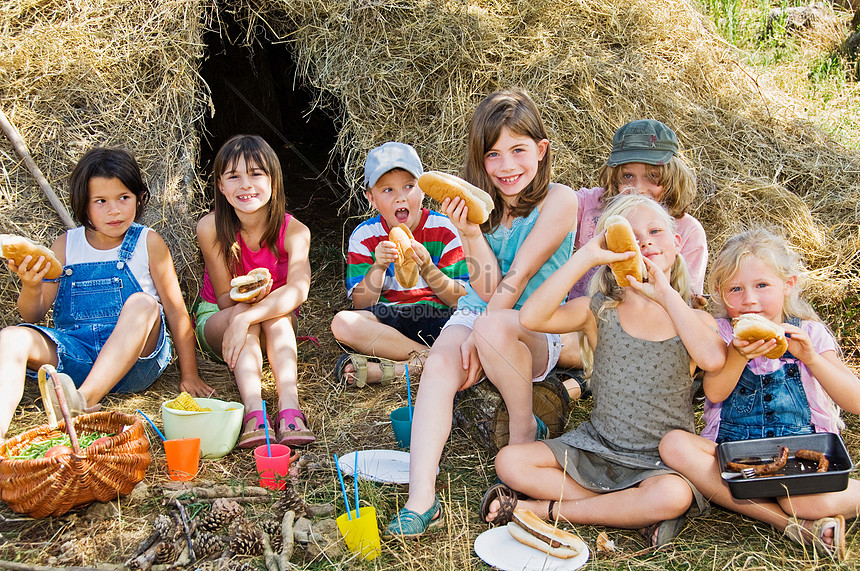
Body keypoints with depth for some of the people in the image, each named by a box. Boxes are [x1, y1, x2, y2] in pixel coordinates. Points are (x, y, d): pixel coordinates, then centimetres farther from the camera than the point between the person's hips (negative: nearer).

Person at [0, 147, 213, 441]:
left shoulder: (148, 243, 5)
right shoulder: (65, 246, 10)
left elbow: (176, 309, 5)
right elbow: (33, 315, 11)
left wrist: (189, 374, 1)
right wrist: (31, 286, -13)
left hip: (135, 356, -2)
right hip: (74, 353, 2)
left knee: (142, 303, -31)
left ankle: (85, 399, -44)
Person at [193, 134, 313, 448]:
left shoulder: (294, 230, -20)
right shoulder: (211, 228, -20)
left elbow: (298, 290, -36)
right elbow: (224, 298, -14)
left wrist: (245, 318, -48)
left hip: (276, 326, 0)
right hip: (216, 321, 0)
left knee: (276, 312, -33)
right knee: (240, 311, -34)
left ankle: (290, 406, -49)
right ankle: (254, 410, -50)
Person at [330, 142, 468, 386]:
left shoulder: (443, 229, 0)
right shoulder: (364, 236, 2)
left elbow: (462, 300, -4)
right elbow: (361, 307, -4)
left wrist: (426, 268, -20)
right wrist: (379, 267, -20)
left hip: (437, 316, -1)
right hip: (388, 319, 1)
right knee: (342, 323, -30)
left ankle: (393, 369, -29)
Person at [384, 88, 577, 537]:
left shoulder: (558, 201, -10)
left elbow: (517, 276, -15)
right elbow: (487, 290, -5)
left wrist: (480, 335, -18)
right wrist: (470, 233, -20)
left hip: (536, 331, -4)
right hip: (475, 315, 4)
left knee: (495, 327, -37)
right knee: (439, 367, -28)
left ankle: (525, 429, -11)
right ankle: (421, 499, -34)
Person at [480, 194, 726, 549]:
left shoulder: (694, 320, -2)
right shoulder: (599, 312, -3)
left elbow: (713, 360, -28)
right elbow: (531, 317, -23)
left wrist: (666, 294, -23)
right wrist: (587, 256, -23)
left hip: (662, 462, -1)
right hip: (596, 448, 2)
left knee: (674, 496, -35)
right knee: (509, 462, -15)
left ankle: (545, 509, -17)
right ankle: (631, 513, -14)